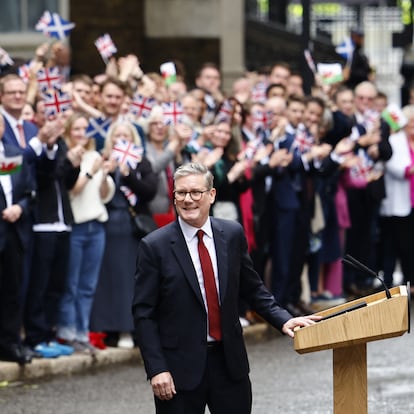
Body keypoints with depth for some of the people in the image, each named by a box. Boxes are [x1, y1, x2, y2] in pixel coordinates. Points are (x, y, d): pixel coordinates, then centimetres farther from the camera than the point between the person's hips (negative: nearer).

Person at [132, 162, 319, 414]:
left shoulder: (232, 234, 3)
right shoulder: (155, 247, -7)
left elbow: (252, 288, 14)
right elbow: (143, 314, -7)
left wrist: (283, 320, 0)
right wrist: (157, 369, -13)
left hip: (229, 360, 3)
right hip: (180, 365, -3)